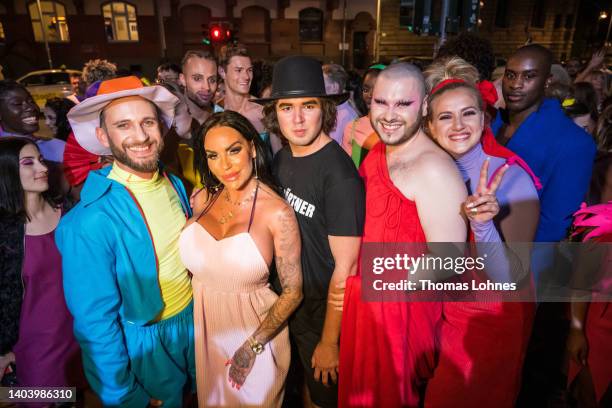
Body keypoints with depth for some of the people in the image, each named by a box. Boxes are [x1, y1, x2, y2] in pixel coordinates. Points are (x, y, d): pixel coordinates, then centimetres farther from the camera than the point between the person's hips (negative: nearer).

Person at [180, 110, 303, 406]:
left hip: (253, 327, -4)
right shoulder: (203, 199, -6)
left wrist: (253, 347, -15)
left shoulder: (277, 212, -20)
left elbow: (293, 291, -15)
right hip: (202, 325, 4)